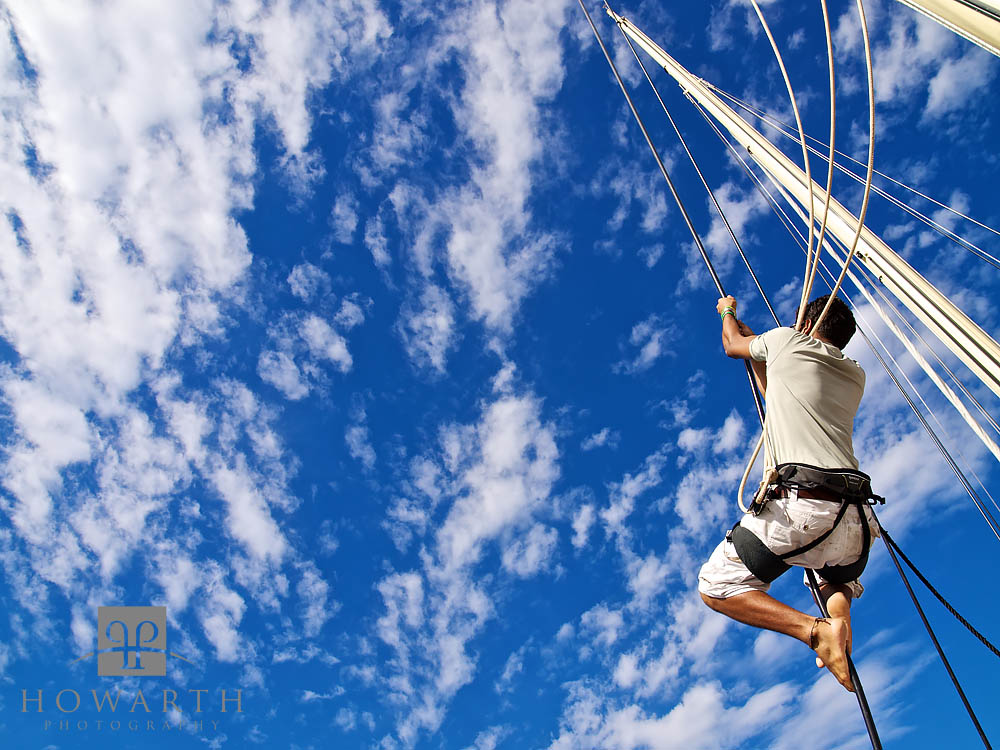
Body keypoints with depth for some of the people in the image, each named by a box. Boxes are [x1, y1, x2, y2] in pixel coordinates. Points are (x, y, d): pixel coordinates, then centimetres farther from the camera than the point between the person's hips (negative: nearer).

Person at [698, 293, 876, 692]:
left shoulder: (787, 342, 8)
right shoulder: (856, 375, 23)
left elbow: (733, 344, 29)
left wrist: (728, 311, 50)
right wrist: (759, 354, 52)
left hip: (802, 507, -6)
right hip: (857, 520, 6)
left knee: (715, 587, 7)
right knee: (841, 575, 39)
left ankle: (815, 629, -13)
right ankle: (839, 604, 3)